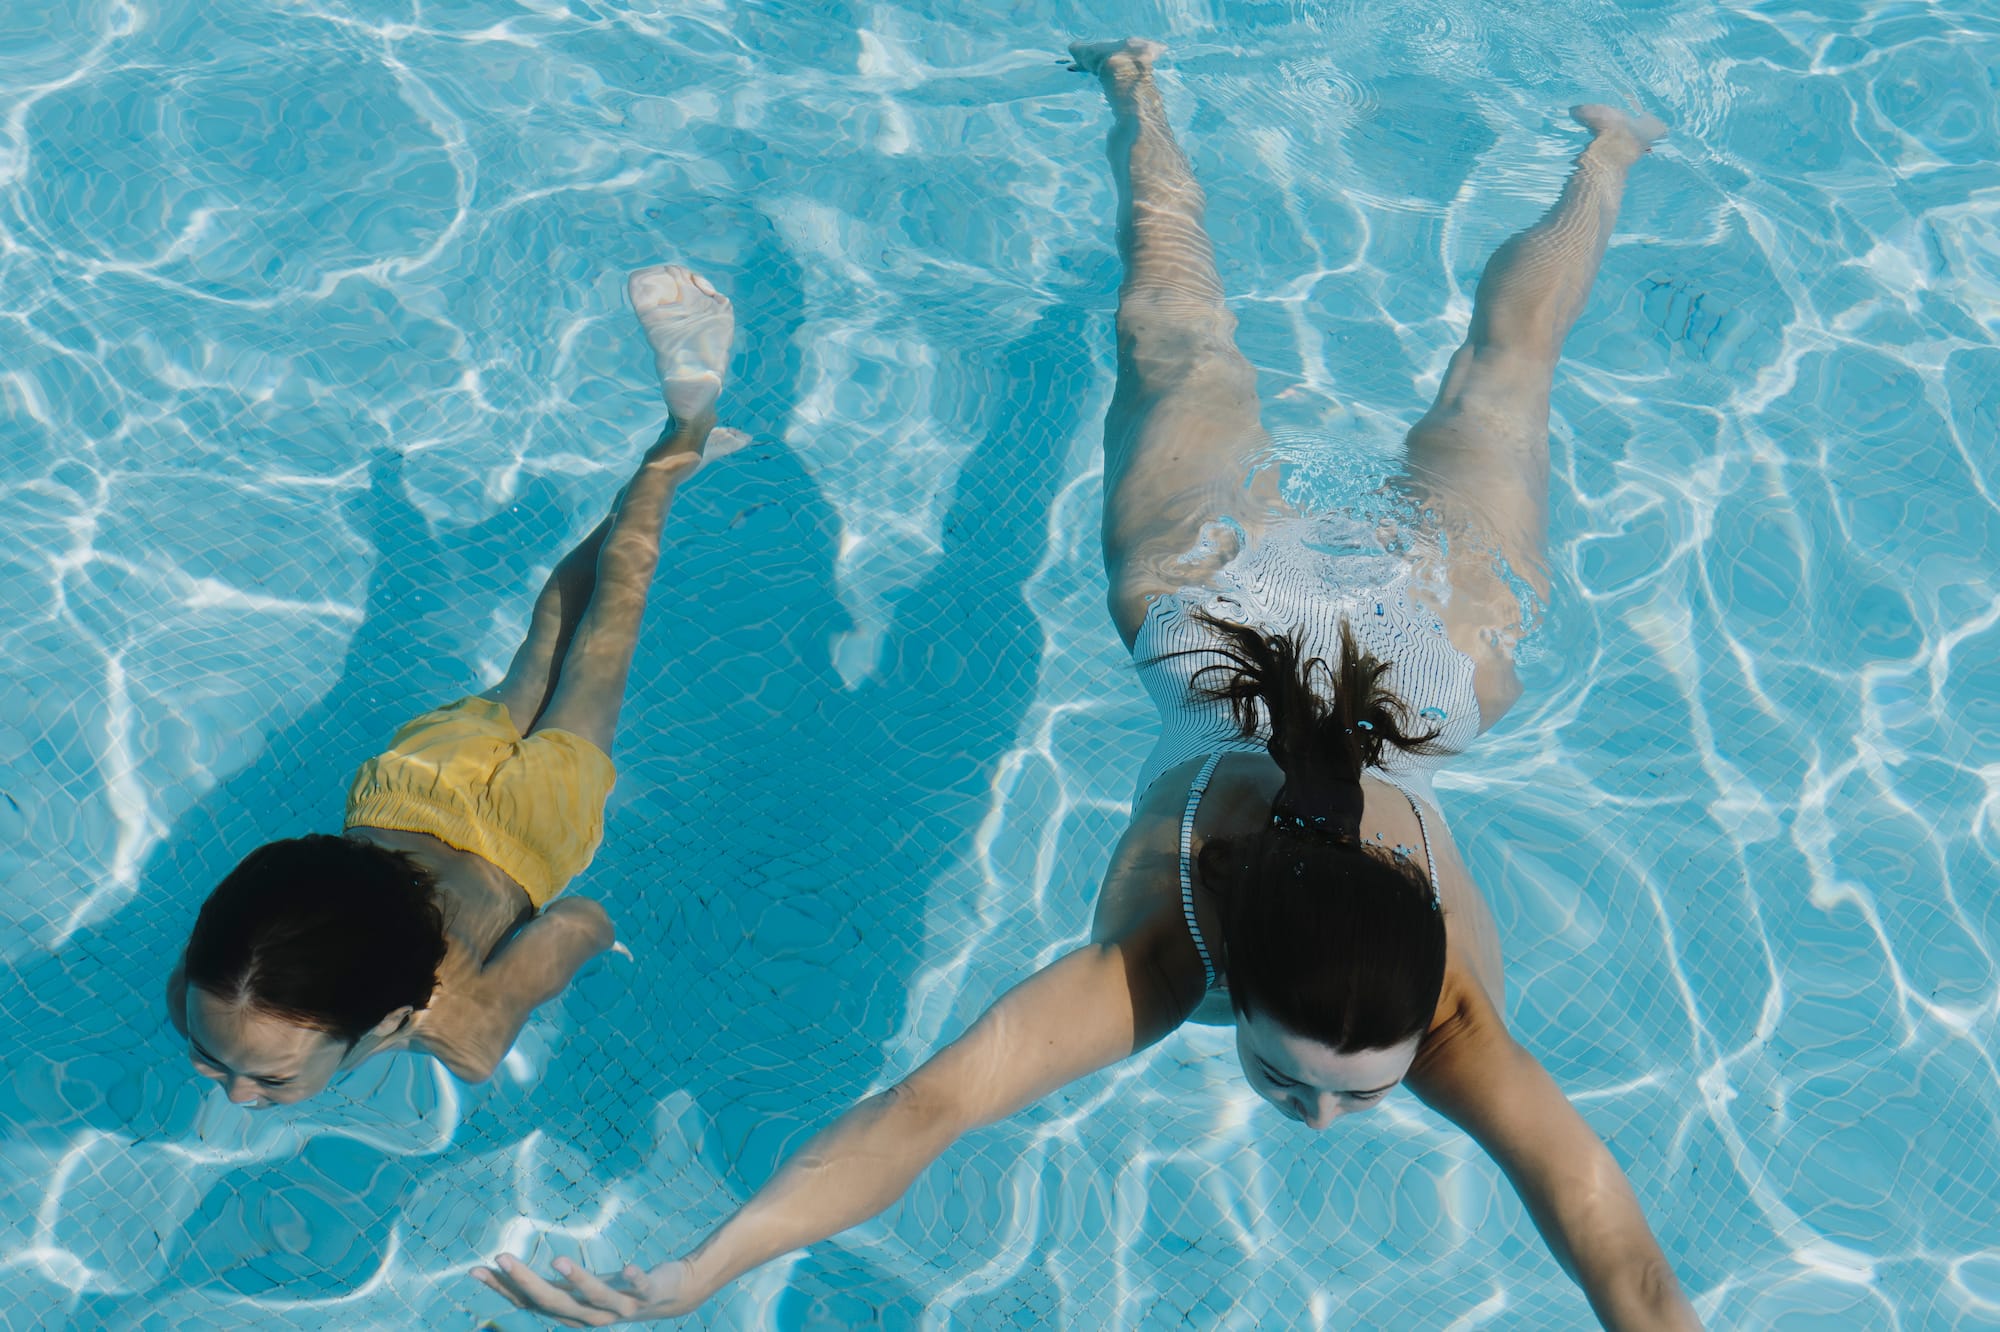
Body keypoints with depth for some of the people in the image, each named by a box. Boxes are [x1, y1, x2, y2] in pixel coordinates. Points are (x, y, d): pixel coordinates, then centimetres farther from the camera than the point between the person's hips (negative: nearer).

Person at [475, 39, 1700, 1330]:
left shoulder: (1451, 1009, -38)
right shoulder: (1155, 946, -40)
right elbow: (926, 1104, -49)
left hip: (1426, 622, 1)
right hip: (1220, 584, 0)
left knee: (1500, 364, 29)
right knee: (1180, 329, 28)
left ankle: (1603, 159, 58)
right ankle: (1140, 94, 54)